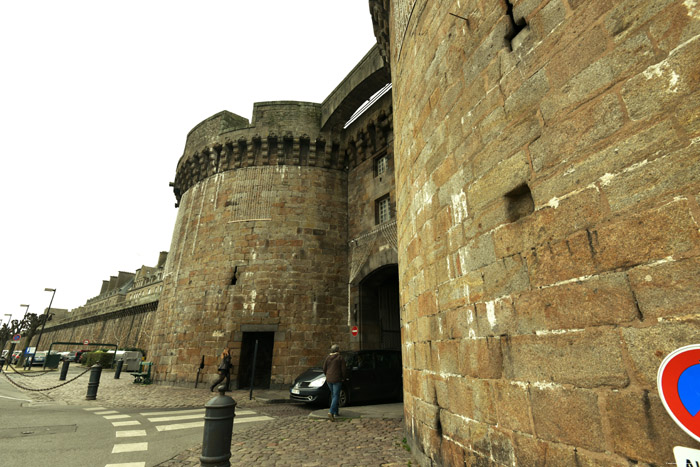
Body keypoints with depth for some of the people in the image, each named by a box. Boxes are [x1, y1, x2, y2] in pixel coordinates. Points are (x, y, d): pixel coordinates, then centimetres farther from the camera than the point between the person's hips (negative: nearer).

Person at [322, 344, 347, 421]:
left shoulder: (328, 358, 5)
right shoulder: (341, 358, -8)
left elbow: (324, 369, 6)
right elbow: (344, 369, -10)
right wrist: (343, 378, 3)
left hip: (329, 379, 5)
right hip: (337, 380, -5)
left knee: (333, 395, 19)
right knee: (336, 396, -2)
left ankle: (336, 412, 25)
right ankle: (331, 412, -19)